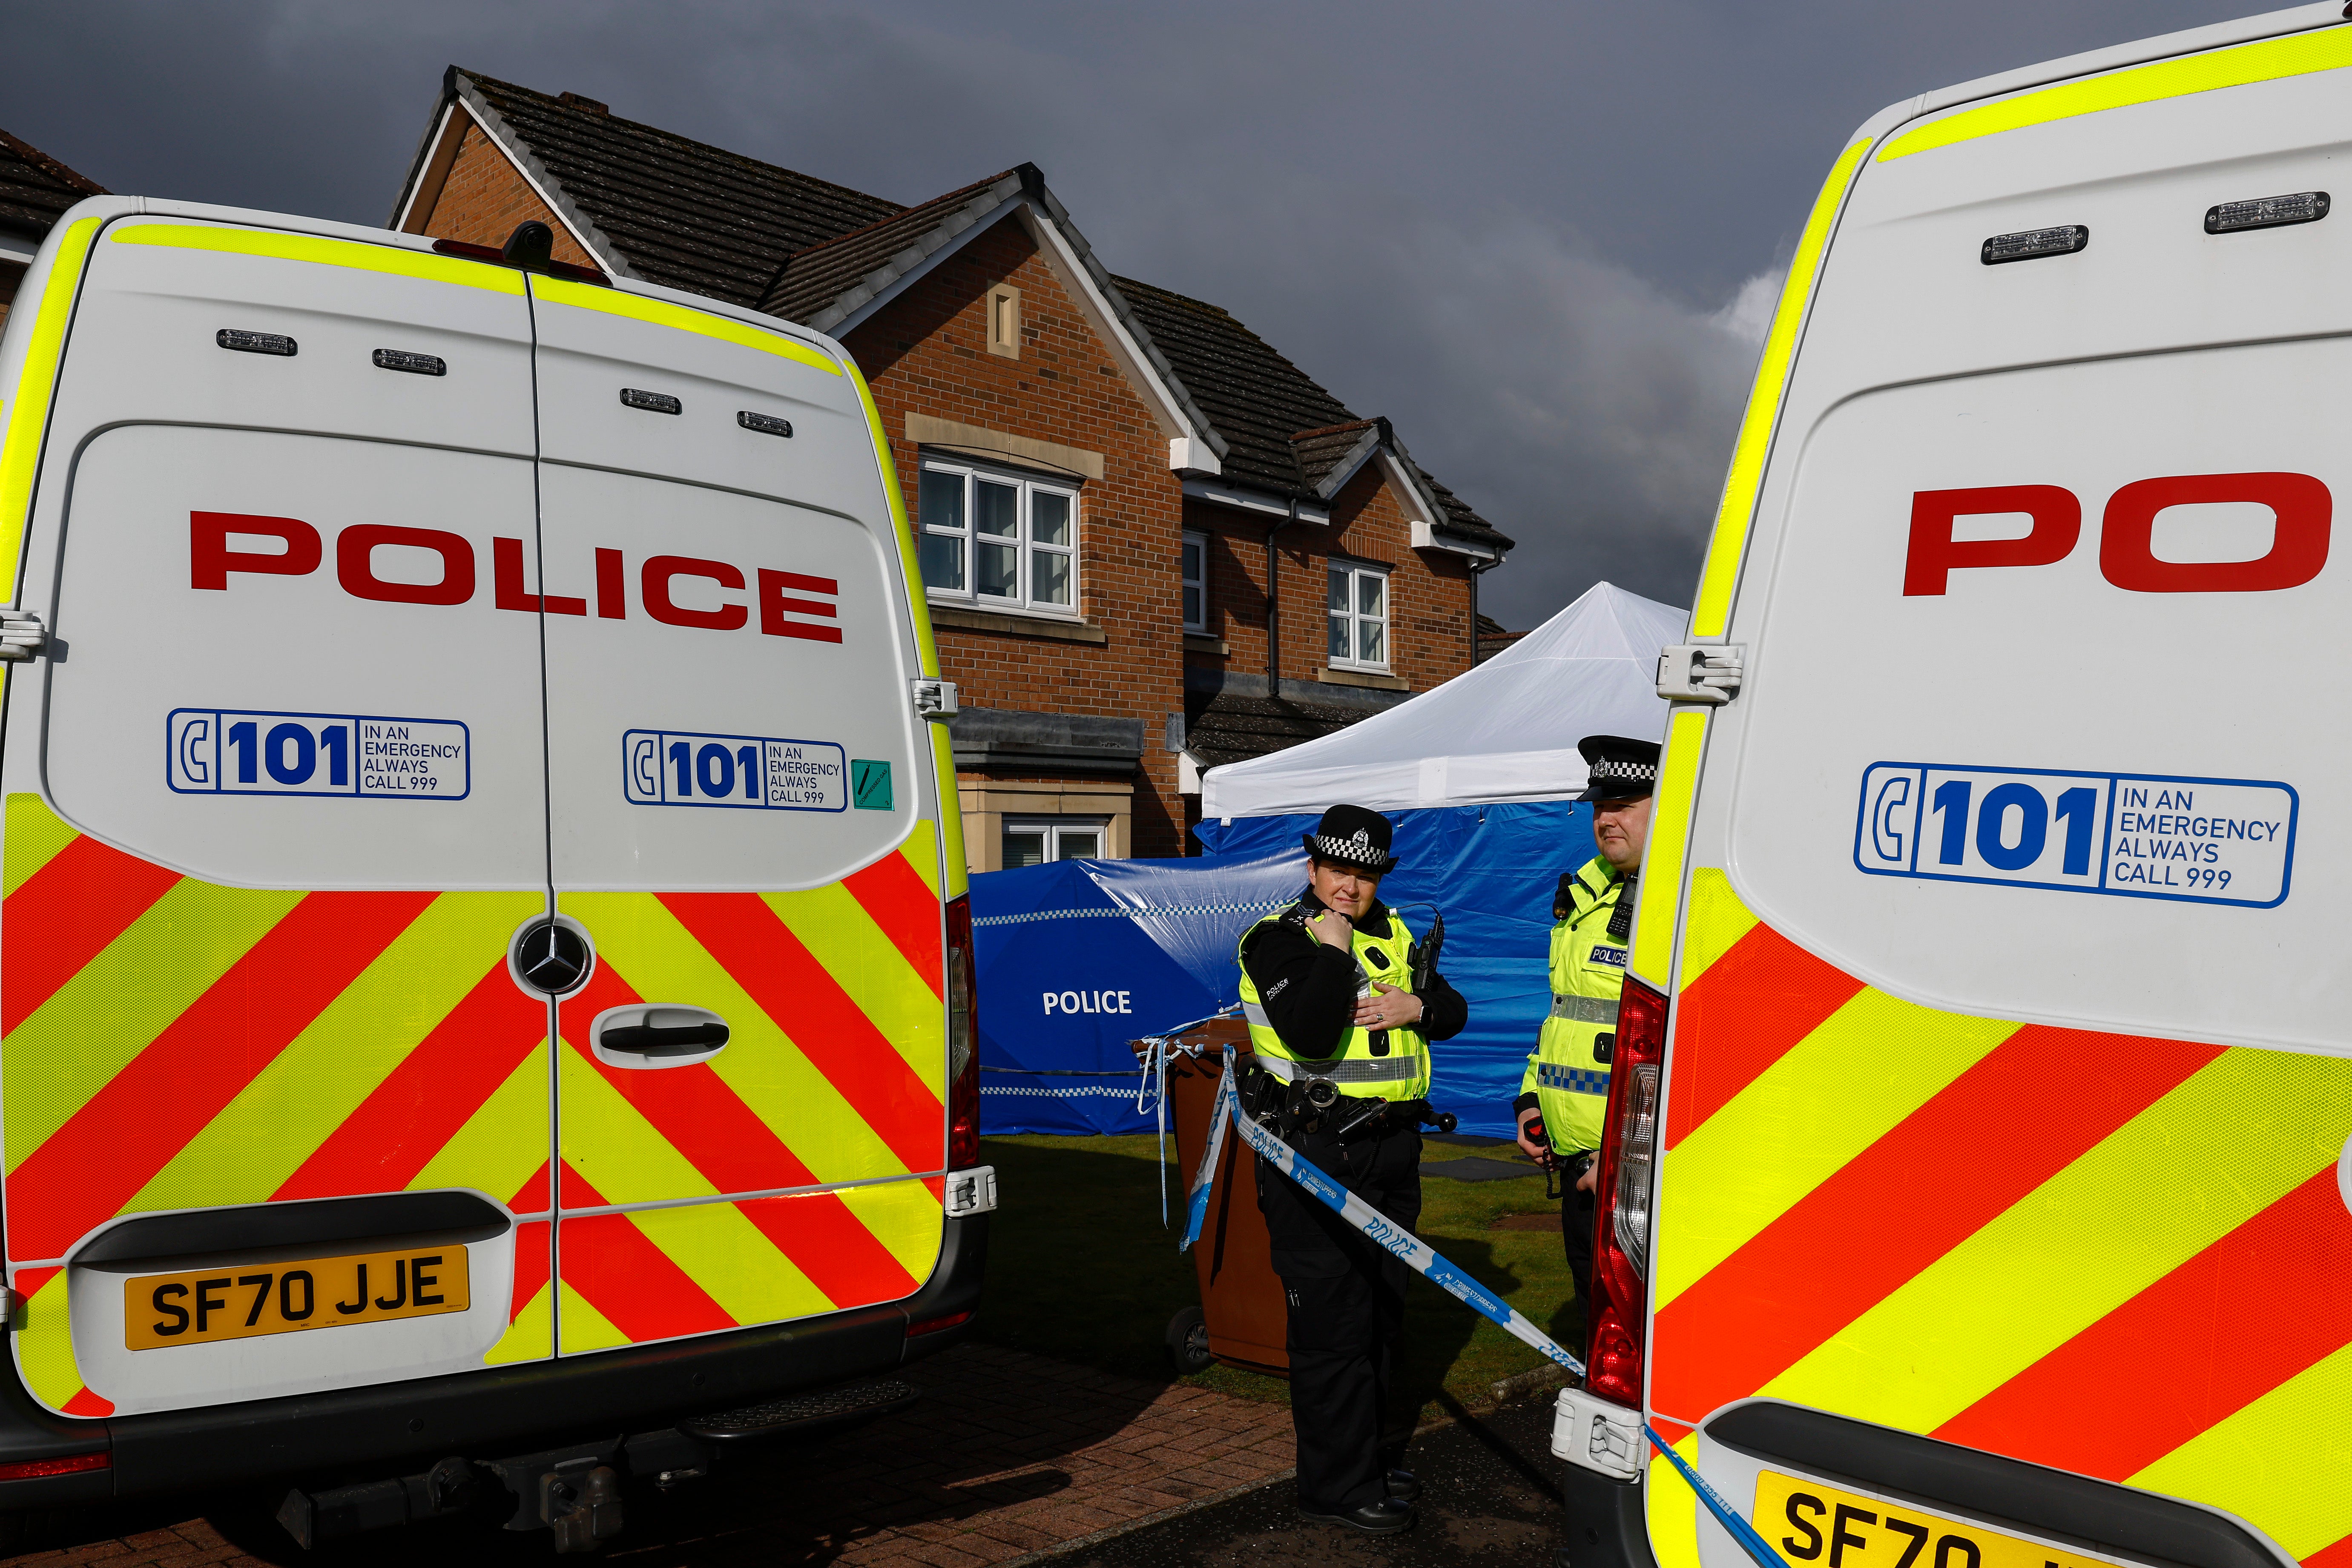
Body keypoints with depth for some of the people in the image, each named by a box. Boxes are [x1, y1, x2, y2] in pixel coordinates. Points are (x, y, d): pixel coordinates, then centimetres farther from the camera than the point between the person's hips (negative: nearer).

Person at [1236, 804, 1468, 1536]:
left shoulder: (1392, 935, 13)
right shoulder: (1278, 940, -9)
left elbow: (1454, 1010, 13)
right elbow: (1310, 1032, -25)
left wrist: (1415, 1006, -6)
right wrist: (1333, 949, -20)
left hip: (1392, 1146, 8)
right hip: (1316, 1152, -8)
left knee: (1382, 1309, 17)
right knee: (1332, 1320, -6)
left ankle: (1368, 1455, 32)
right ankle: (1336, 1486, 4)